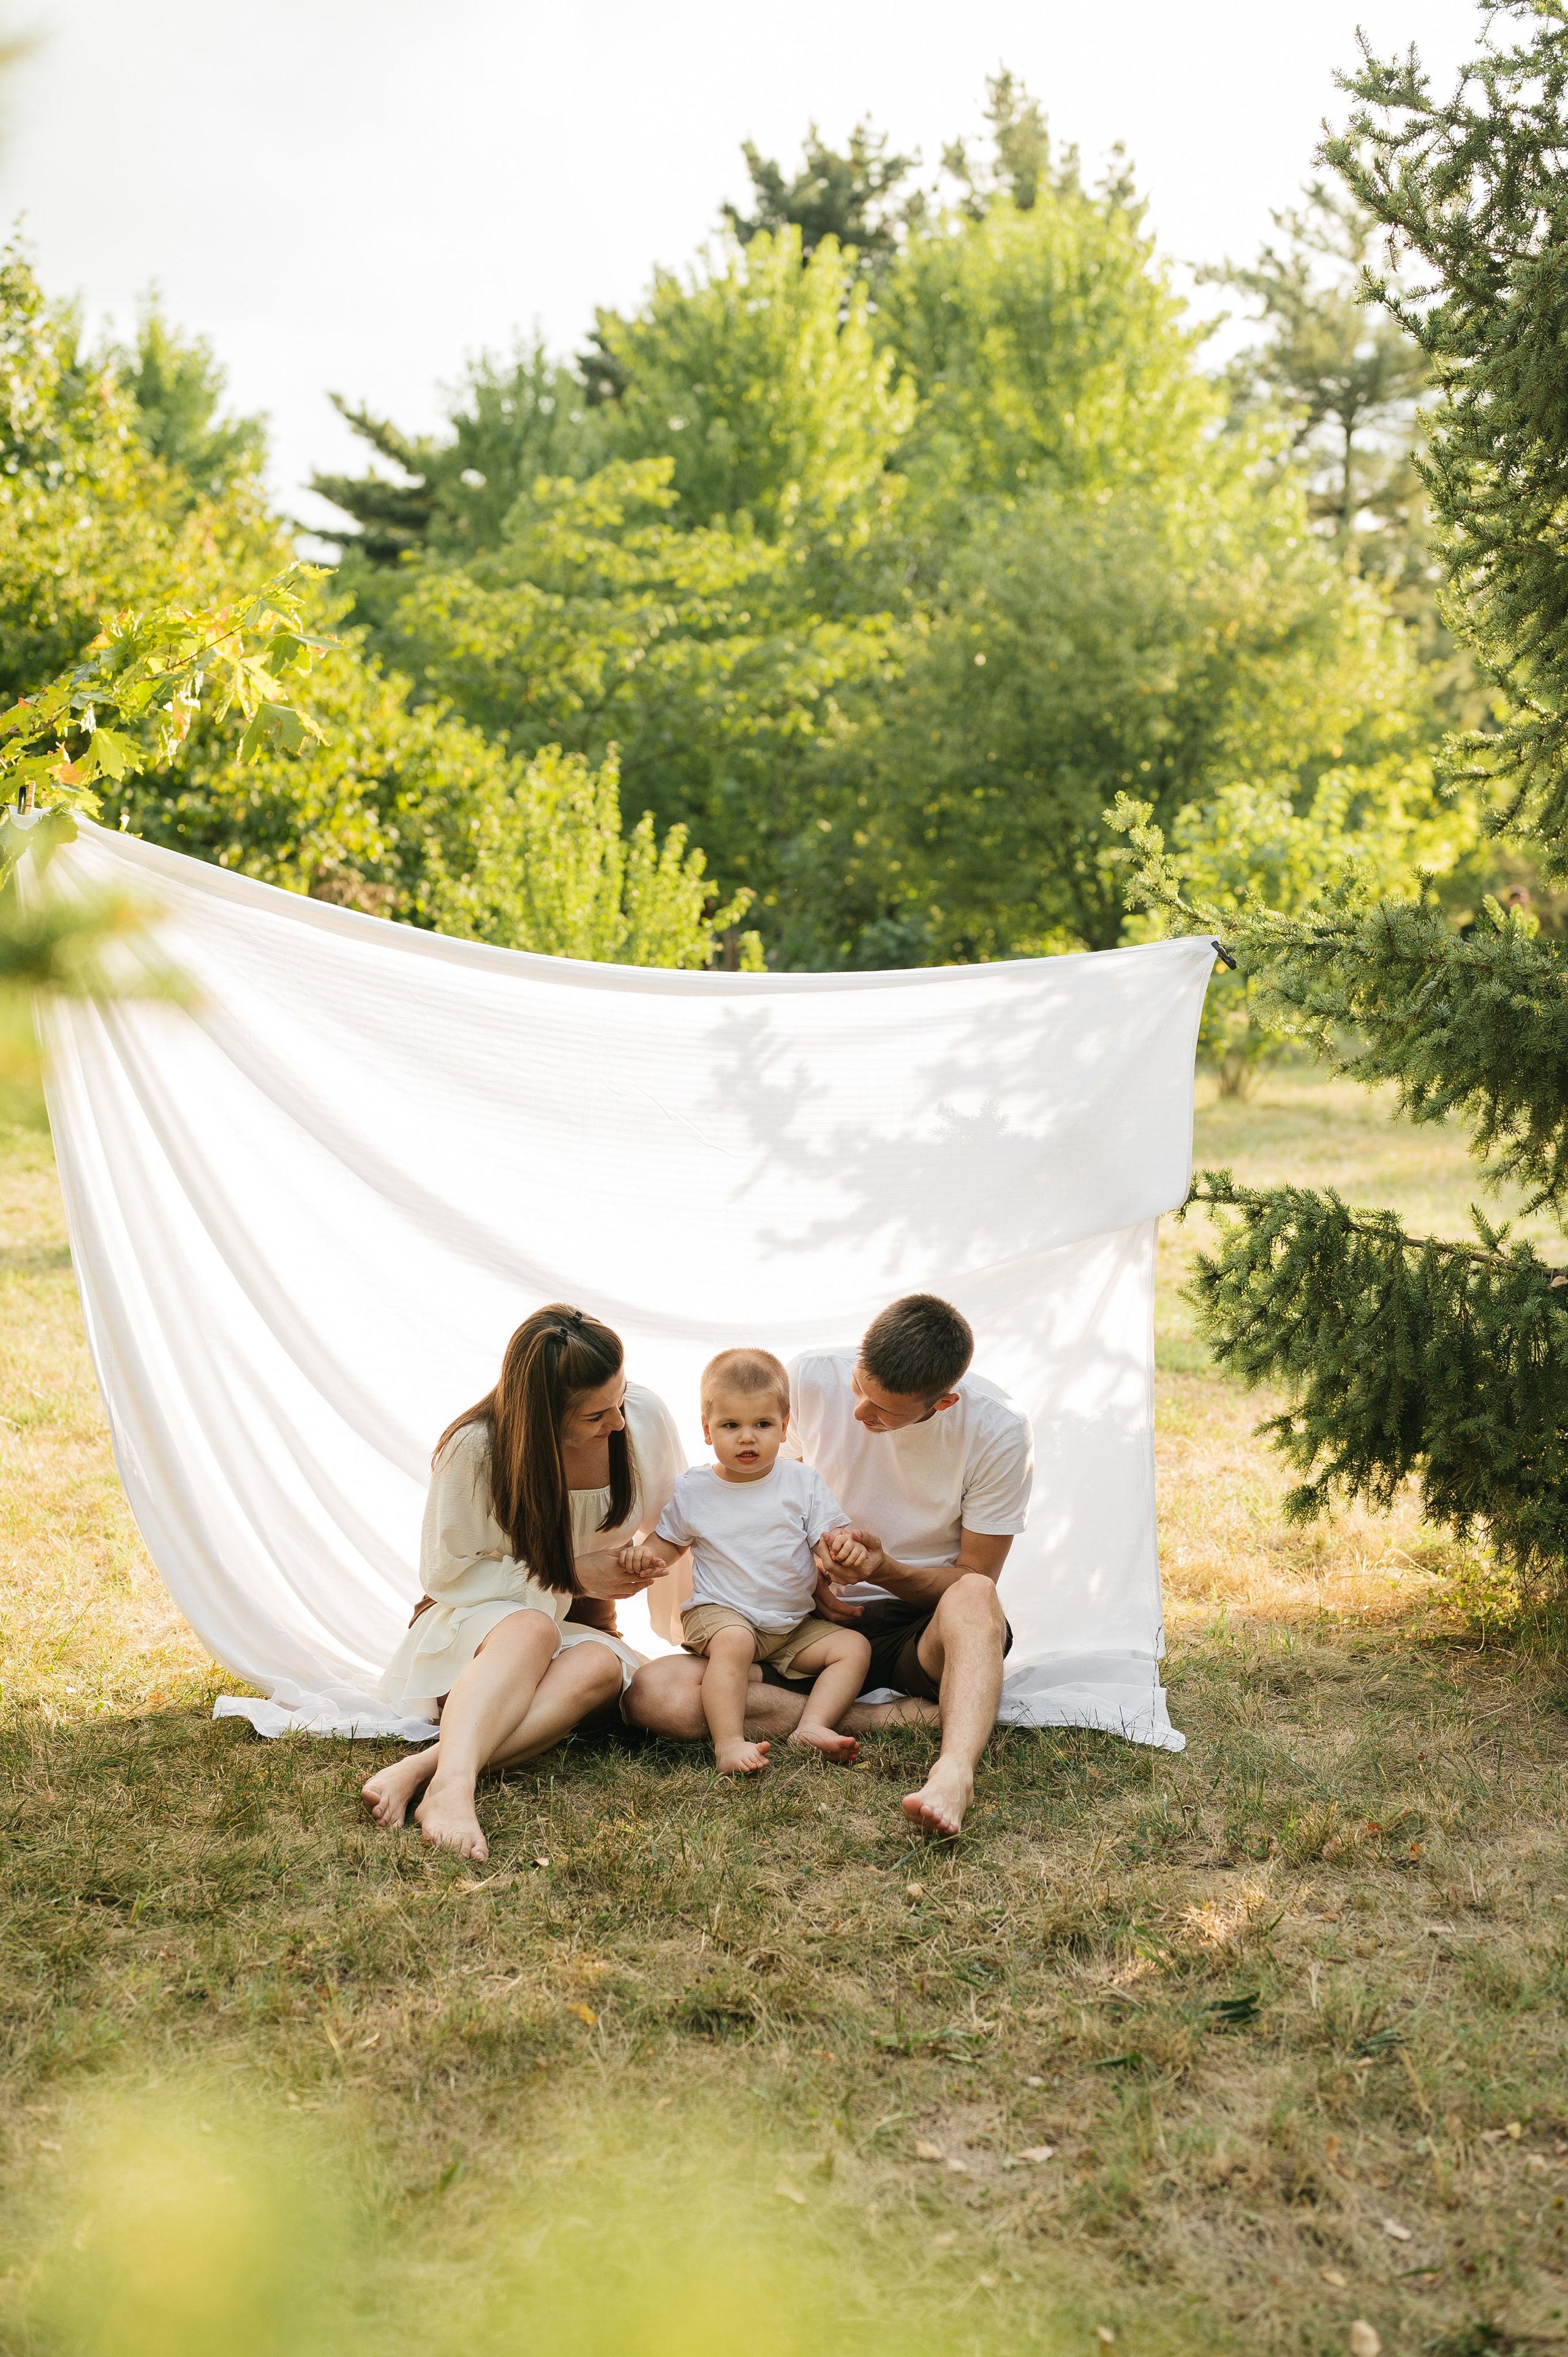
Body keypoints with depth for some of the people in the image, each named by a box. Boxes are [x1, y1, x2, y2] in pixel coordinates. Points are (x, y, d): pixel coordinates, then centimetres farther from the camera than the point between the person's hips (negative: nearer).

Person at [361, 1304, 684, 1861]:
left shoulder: (645, 1416, -12)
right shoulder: (474, 1447, -21)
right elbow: (446, 1574, -10)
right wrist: (571, 1576, -18)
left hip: (580, 1631, 3)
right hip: (473, 1626, -3)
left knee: (601, 1668, -35)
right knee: (533, 1629, -39)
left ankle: (420, 1768, -46)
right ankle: (452, 1787, -58)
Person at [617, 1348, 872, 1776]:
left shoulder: (804, 1483, 1)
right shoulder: (692, 1491, 2)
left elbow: (832, 1539, -3)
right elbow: (668, 1544, 14)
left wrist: (846, 1552, -27)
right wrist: (643, 1552, -9)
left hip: (794, 1625, 3)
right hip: (719, 1612, -3)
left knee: (855, 1646, -13)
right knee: (733, 1641, -35)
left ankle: (812, 1726, -24)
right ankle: (729, 1742, -41)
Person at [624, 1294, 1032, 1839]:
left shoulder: (999, 1430, -15)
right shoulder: (812, 1379, -10)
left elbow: (976, 1582, -6)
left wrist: (885, 1569, -25)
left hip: (924, 1635, -2)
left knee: (972, 1598, -39)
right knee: (652, 1695, -24)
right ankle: (907, 1717, -27)